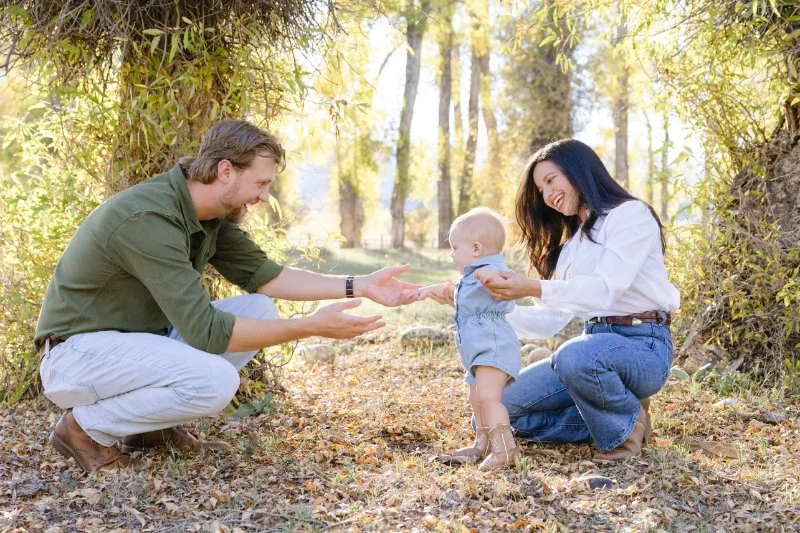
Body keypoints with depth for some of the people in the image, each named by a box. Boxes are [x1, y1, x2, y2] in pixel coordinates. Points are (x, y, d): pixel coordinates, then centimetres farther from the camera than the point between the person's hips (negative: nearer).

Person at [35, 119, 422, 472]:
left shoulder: (211, 212, -1)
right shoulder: (149, 220, -29)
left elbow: (261, 274, 7)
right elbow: (206, 330, -30)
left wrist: (360, 287, -1)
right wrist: (312, 327, -27)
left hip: (139, 337, 9)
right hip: (78, 352, -9)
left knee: (259, 310, -2)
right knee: (215, 381, -30)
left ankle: (153, 425, 5)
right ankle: (85, 426, -7)